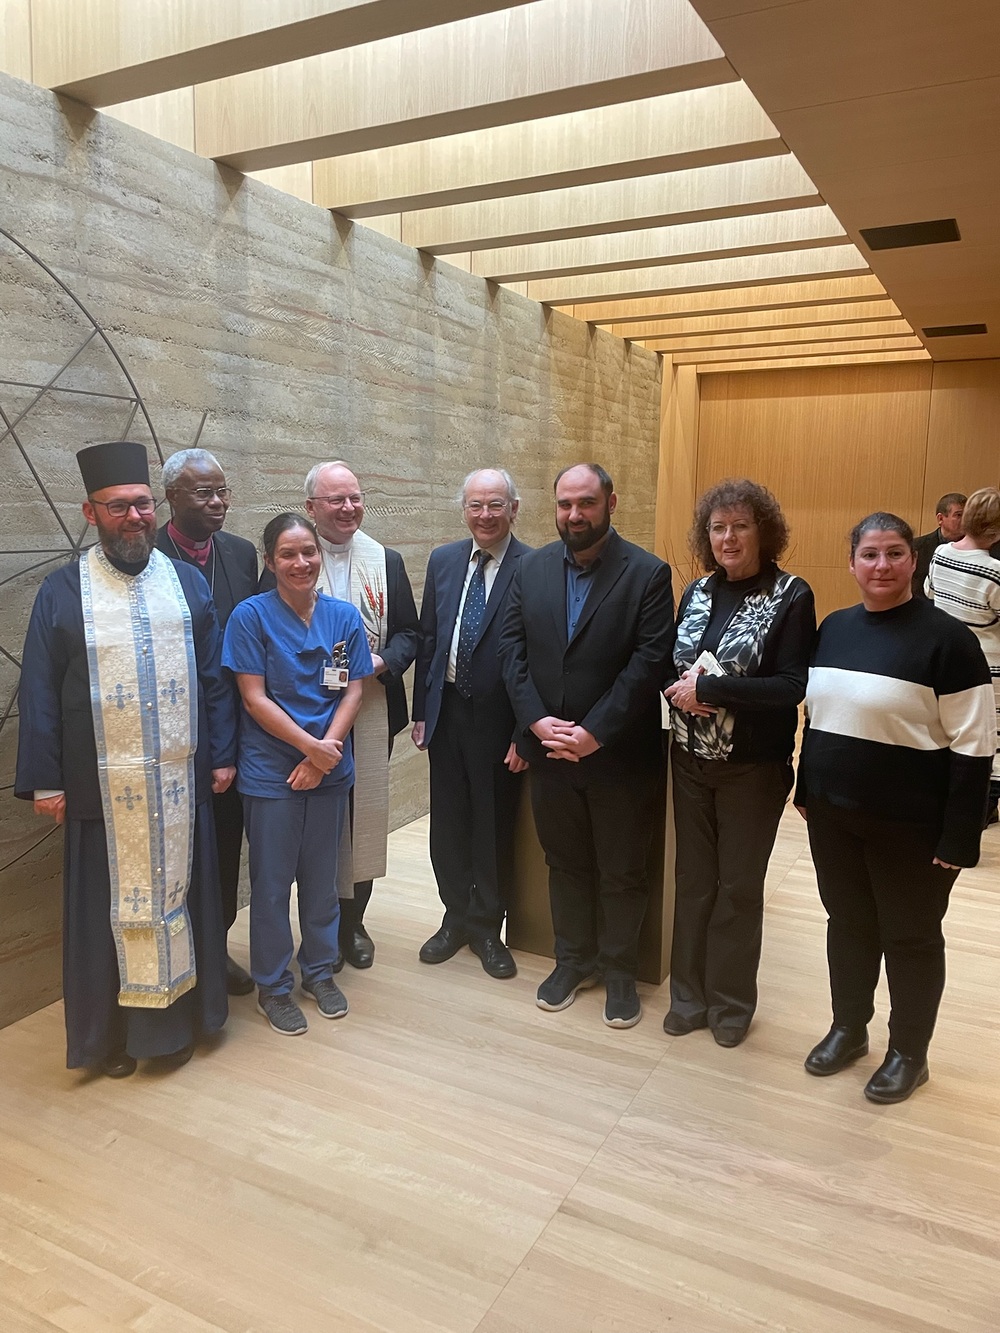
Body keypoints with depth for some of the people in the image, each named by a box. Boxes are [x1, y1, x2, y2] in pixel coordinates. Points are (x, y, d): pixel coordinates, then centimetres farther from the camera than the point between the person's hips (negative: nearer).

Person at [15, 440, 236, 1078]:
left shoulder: (189, 583, 6)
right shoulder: (62, 592, 0)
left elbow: (215, 678, 6)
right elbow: (40, 694, 0)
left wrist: (222, 755, 2)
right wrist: (44, 780, -4)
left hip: (181, 780, 2)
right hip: (103, 784, -1)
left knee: (178, 893, 12)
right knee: (112, 904, 8)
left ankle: (178, 1014, 30)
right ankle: (114, 1031, 25)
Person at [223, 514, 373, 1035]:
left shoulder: (344, 615, 1)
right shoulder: (251, 615, -8)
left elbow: (353, 691, 0)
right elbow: (254, 699, -12)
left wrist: (327, 748, -13)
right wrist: (311, 747, -15)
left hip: (330, 770, 3)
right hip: (271, 771, -3)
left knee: (322, 875, 15)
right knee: (271, 882, 8)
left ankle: (319, 970, 34)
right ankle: (272, 986, 26)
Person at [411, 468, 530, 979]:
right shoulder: (443, 561, 7)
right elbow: (428, 639, 10)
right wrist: (420, 711, 8)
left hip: (498, 715, -4)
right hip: (446, 709, 5)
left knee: (494, 826, 10)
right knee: (448, 822, 14)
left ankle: (487, 927, 30)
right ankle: (457, 918, 34)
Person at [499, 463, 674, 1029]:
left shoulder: (648, 573, -10)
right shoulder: (532, 567, 3)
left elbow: (649, 663, -15)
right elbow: (512, 648, 0)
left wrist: (594, 733, -19)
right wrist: (537, 720, -12)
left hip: (620, 754, -3)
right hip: (549, 749, 4)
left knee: (622, 872, 12)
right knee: (565, 863, 18)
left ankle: (621, 970, 31)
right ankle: (575, 959, 37)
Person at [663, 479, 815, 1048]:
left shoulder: (791, 595, -11)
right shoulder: (697, 592, 5)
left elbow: (793, 688, -17)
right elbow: (672, 666, 9)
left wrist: (708, 687, -21)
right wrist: (681, 688, -14)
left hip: (753, 768, -4)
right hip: (692, 762, 4)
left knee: (740, 886, 11)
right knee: (694, 879, 13)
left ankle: (732, 1001, 29)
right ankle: (689, 992, 30)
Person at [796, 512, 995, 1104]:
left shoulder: (946, 637, -13)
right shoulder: (834, 627, 5)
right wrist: (806, 788, 14)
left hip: (909, 824, -5)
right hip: (833, 813, 5)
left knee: (910, 937, 12)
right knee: (848, 923, 18)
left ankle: (909, 1053, 31)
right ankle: (848, 1028, 38)